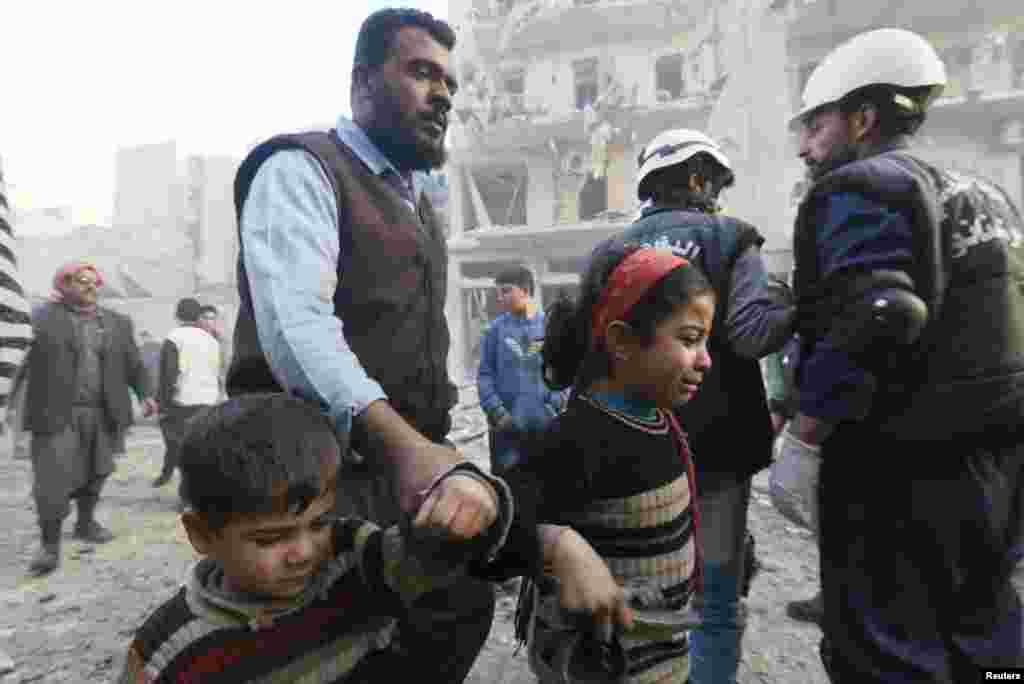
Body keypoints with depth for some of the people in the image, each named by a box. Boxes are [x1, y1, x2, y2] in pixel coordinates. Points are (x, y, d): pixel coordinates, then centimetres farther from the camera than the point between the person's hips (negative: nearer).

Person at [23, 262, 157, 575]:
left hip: (102, 414, 4)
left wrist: (145, 394, -4)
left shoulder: (117, 322, 11)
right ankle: (50, 546, 8)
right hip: (58, 414, -4)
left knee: (94, 474, 15)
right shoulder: (42, 318, 1)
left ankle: (86, 523, 35)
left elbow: (133, 363, 8)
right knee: (52, 481, -3)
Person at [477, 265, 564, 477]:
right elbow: (485, 374, 0)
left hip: (545, 423, 1)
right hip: (506, 425, 0)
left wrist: (555, 406, -10)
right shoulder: (496, 328, 1)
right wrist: (496, 411, -10)